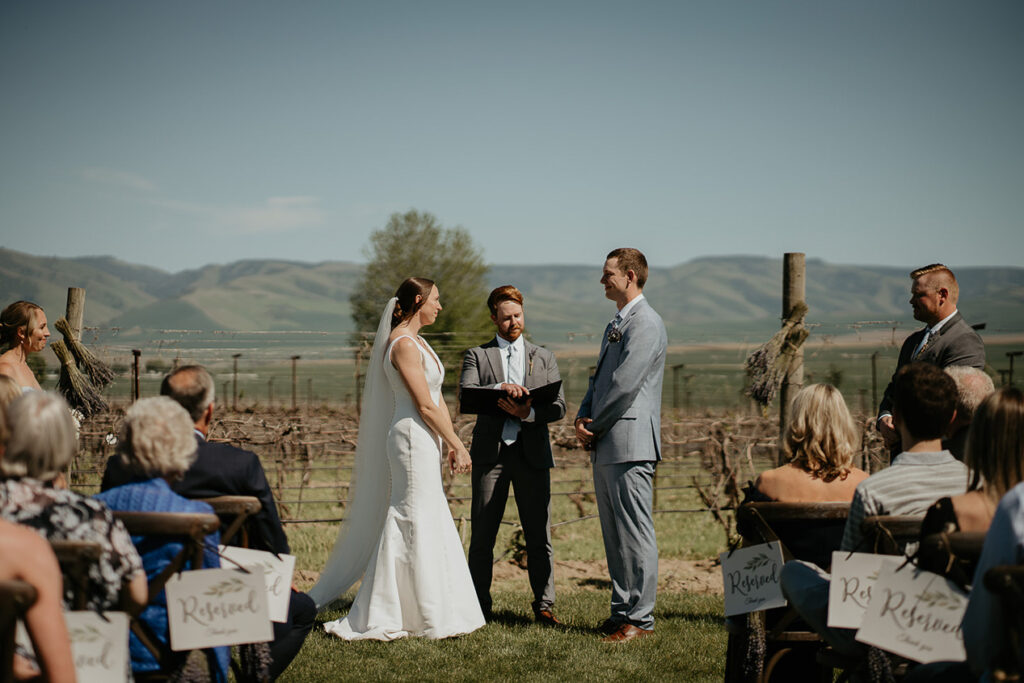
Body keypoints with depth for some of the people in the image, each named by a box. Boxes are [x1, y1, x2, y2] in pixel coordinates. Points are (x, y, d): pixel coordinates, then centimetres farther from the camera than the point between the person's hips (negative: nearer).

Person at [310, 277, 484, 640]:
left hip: (424, 439, 10)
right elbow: (425, 406, -17)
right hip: (412, 438, -10)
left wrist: (450, 444, 12)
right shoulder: (403, 344, -15)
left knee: (432, 526, 12)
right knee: (411, 525, -7)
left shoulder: (417, 342, 16)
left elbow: (436, 398, 17)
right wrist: (458, 445, -13)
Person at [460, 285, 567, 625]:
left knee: (539, 534, 1)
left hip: (532, 453, 1)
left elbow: (559, 407, 4)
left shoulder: (544, 358, 15)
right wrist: (500, 388, -25)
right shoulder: (477, 355, 10)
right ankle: (478, 606, 10)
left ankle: (544, 605, 9)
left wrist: (528, 412, -16)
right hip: (490, 453, -1)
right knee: (482, 535, 2)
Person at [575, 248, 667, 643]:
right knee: (614, 534, 13)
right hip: (605, 446, 10)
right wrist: (583, 419, 7)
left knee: (635, 533, -7)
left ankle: (640, 618, -3)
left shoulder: (645, 323, -11)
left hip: (629, 442, -10)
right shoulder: (616, 325, 21)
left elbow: (625, 384, -17)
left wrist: (595, 426, -8)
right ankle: (622, 610, 20)